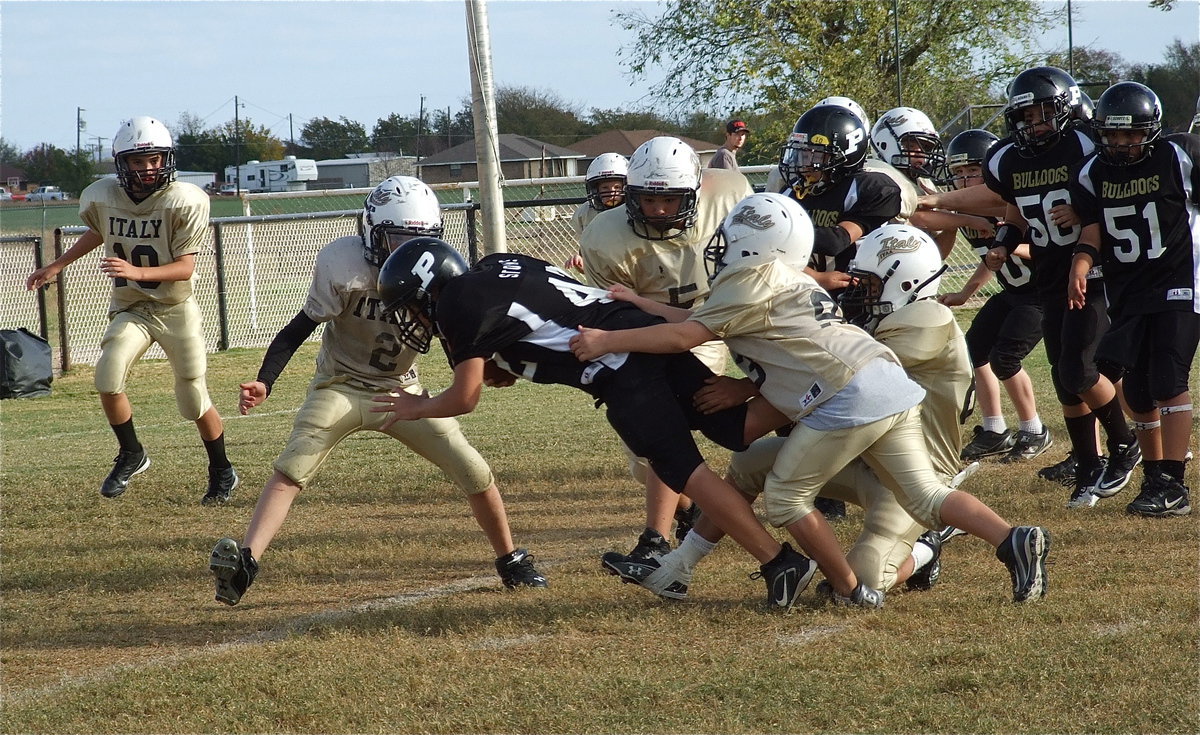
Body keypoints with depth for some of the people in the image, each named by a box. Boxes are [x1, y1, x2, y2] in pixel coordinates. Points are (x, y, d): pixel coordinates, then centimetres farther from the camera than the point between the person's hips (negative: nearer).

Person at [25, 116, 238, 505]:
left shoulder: (184, 201, -20)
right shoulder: (101, 197, -8)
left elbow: (185, 268, -22)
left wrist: (137, 272, -38)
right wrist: (56, 267, 20)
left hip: (176, 309, -3)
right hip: (129, 308, 3)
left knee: (193, 401, 1)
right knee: (108, 377, -22)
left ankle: (222, 472, 26)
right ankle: (131, 455, 3)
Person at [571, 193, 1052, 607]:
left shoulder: (752, 279, 1)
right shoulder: (786, 284, 28)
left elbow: (685, 336, -2)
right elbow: (704, 323, 32)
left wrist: (606, 341, 4)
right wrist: (639, 305, 35)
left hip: (846, 398, -9)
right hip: (892, 386, 9)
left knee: (786, 496, 6)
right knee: (926, 497, 8)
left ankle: (850, 591, 8)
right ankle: (1013, 541, -10)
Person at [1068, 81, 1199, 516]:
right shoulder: (1093, 174, 3)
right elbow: (1092, 233, -1)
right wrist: (1080, 268, -20)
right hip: (1127, 294, 5)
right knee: (1138, 390, 7)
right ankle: (1154, 477, 20)